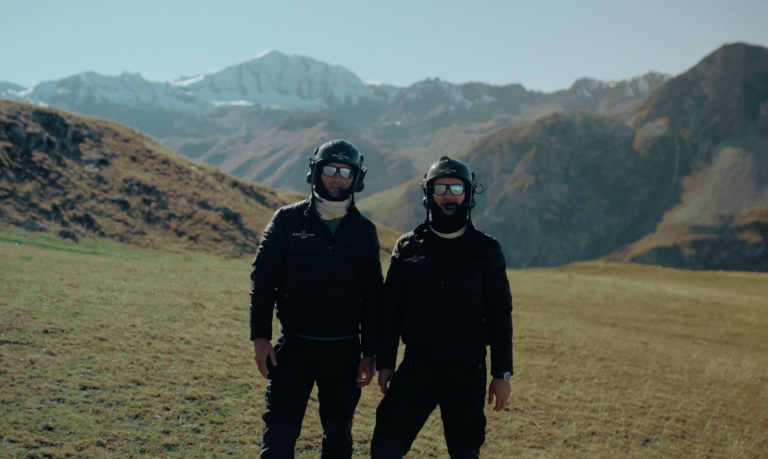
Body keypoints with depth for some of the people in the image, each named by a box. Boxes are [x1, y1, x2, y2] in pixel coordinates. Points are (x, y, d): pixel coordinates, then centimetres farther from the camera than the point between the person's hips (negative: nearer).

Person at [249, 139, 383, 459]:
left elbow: (372, 295, 6)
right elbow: (262, 279, -1)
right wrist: (260, 337, -8)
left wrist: (369, 353, 3)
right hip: (294, 346, -2)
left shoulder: (364, 230, 4)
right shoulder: (288, 220, -1)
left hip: (344, 350, 2)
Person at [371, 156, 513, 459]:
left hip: (467, 371, 0)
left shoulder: (486, 249, 1)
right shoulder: (409, 247, 3)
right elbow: (390, 310, 7)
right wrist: (385, 363, 2)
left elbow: (500, 314, 2)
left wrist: (502, 373, -1)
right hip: (417, 366, 0)